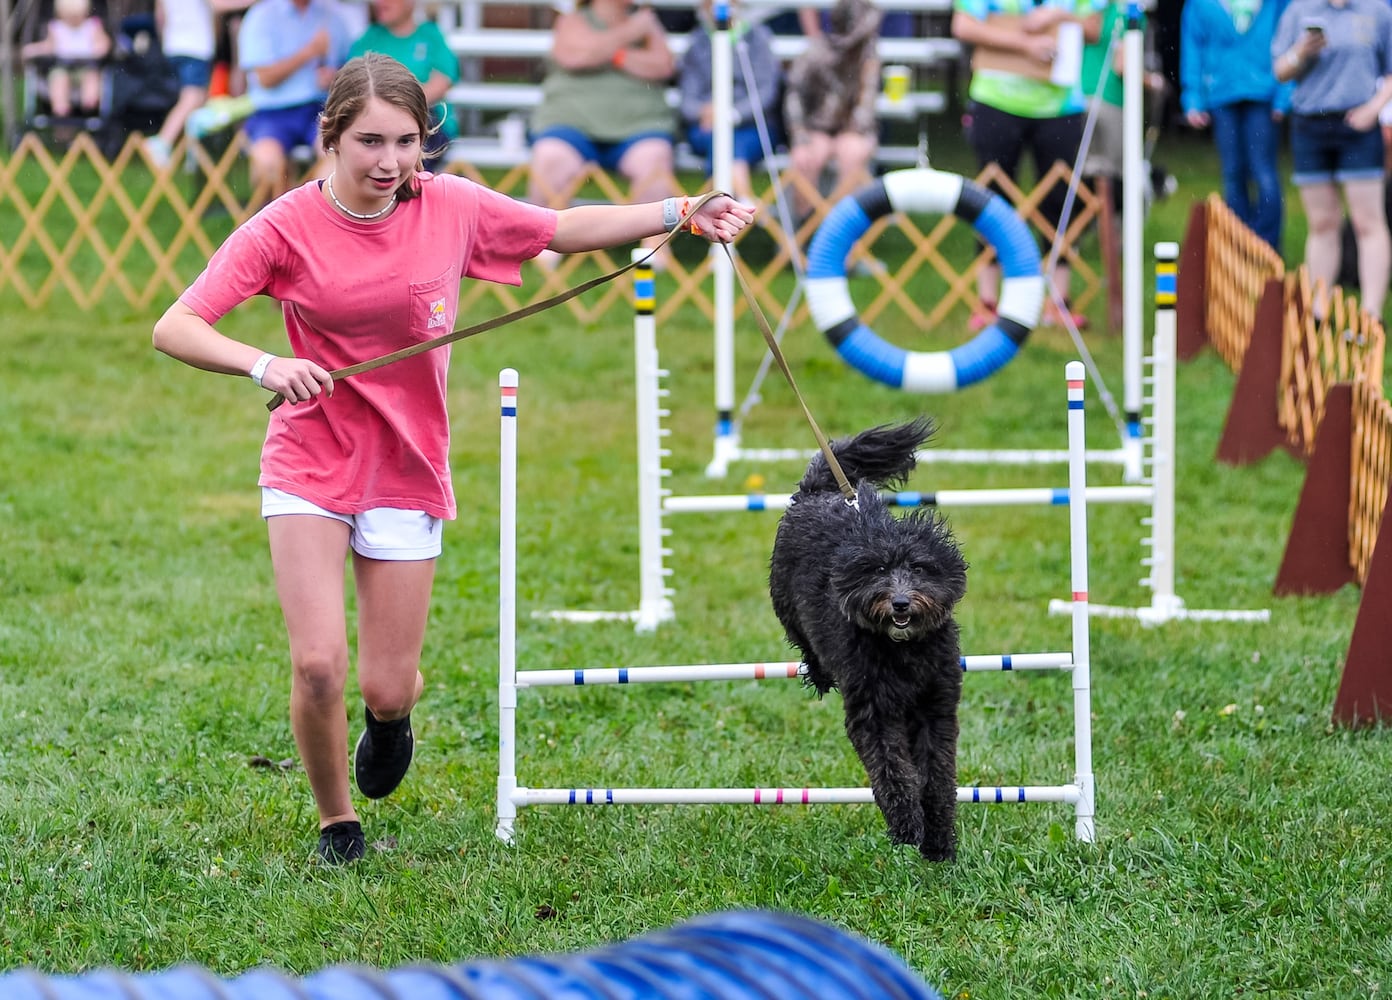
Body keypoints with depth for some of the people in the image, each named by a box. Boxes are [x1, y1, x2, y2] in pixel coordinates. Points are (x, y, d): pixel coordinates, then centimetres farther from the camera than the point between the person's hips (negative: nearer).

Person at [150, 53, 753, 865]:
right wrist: (264, 365, -36)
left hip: (408, 472, 2)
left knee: (388, 689, 2)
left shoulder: (452, 207, -7)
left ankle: (391, 715, 42)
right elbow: (175, 329, -18)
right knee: (319, 666, -13)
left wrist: (685, 213, 0)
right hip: (310, 465, -2)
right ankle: (337, 822, 15)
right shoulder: (288, 228, -14)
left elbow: (567, 228, 8)